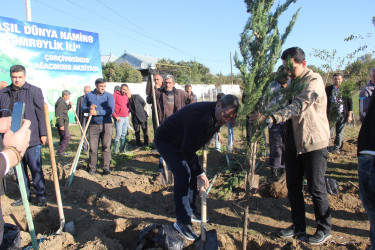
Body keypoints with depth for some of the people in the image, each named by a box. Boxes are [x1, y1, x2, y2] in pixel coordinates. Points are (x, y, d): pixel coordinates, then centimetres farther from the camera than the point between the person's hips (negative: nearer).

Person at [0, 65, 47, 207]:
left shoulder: (34, 91, -1)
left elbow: (41, 113, -2)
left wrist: (43, 133, -5)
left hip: (31, 138, -4)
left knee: (35, 168, 2)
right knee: (19, 169, 12)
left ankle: (40, 196, 15)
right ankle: (24, 195, 26)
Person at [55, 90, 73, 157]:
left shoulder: (63, 101, 18)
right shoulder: (60, 102, -14)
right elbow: (58, 114, -20)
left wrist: (70, 105, 10)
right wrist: (61, 125, -22)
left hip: (63, 123, 10)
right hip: (62, 123, -10)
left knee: (63, 137, 14)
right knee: (67, 137, -11)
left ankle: (61, 152, 20)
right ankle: (60, 151, -5)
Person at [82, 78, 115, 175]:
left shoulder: (109, 96, 1)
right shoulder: (89, 95, 9)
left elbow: (111, 110, -11)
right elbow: (83, 108, 13)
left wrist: (97, 112, -18)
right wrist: (89, 109, -9)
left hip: (106, 124, -1)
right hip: (93, 125, 2)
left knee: (106, 147, 1)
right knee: (93, 147, 4)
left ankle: (106, 167, 7)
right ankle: (92, 167, 14)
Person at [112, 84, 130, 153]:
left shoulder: (126, 96, 17)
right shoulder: (115, 95, -3)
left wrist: (127, 113, 12)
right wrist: (115, 116, -13)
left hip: (126, 118, 6)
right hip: (119, 118, -6)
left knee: (124, 134, 9)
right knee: (118, 134, -10)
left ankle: (123, 150, 17)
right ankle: (115, 151, -2)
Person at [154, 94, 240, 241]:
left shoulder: (217, 118, -7)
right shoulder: (199, 116, -38)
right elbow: (188, 149, -33)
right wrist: (200, 173, -26)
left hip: (182, 144, 9)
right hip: (166, 141, -9)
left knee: (192, 174, 8)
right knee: (183, 176, -18)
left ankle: (191, 211, 25)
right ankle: (182, 221, -6)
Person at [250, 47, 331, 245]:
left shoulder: (314, 81, -15)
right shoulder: (293, 82, 11)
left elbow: (297, 106, -30)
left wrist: (270, 118, -41)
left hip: (314, 141, -8)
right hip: (294, 141, 8)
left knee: (316, 188, 3)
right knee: (293, 186, 12)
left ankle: (324, 229, 24)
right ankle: (298, 227, 27)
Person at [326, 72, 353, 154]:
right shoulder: (328, 89, 5)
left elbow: (350, 103, 5)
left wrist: (350, 115, 1)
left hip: (342, 115, 1)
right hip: (331, 115, 0)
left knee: (340, 133, 8)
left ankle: (336, 148, 20)